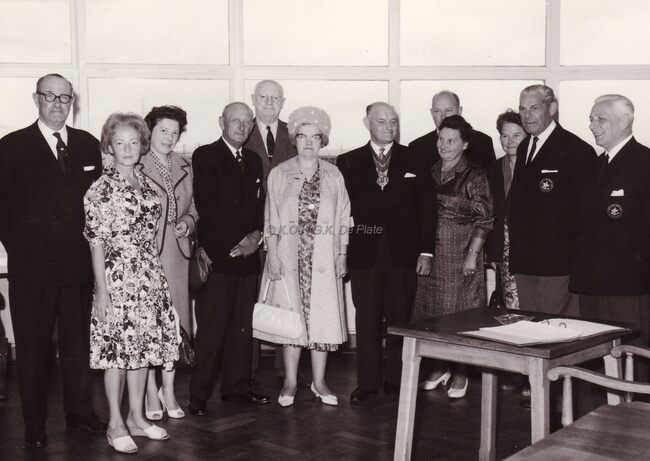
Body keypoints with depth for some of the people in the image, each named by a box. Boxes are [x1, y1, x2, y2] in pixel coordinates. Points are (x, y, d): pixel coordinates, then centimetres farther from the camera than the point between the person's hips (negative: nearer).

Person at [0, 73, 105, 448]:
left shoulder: (88, 144, 8)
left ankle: (80, 412, 25)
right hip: (32, 266, -3)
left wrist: (91, 246, 2)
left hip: (78, 264, 3)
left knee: (78, 343, 12)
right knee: (33, 347, 6)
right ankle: (34, 424, 16)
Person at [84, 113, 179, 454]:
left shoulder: (145, 182, 11)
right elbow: (96, 241, -9)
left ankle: (137, 418, 23)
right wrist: (102, 290, -12)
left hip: (149, 275, 6)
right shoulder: (101, 188, -7)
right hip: (117, 275, -6)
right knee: (117, 348, -1)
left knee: (143, 346, 11)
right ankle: (116, 425, 12)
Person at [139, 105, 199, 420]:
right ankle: (151, 393, 12)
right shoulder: (136, 168, -4)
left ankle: (168, 391, 19)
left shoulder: (185, 169, 12)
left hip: (178, 252, 5)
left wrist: (187, 223, 0)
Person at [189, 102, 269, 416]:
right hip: (217, 255, -6)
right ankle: (199, 394, 3)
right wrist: (236, 241, -13)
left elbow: (260, 203, 17)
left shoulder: (253, 162, 19)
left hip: (247, 255, 6)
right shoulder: (204, 157, -1)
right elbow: (206, 206, -10)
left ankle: (236, 387, 19)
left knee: (243, 326, 8)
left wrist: (255, 236, -2)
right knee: (211, 328, -5)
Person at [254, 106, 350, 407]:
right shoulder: (279, 174, 2)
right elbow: (270, 219, 1)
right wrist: (272, 255, -6)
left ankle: (319, 381, 15)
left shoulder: (334, 176, 6)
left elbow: (343, 219, 7)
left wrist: (342, 256, 2)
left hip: (324, 258, 1)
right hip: (289, 256, -1)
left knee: (322, 315, 3)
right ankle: (290, 382, 14)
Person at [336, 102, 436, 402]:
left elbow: (426, 209, 6)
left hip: (402, 254, 0)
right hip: (364, 253, 0)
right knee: (367, 321, 3)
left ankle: (397, 381, 16)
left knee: (400, 319, 4)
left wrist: (426, 251, 0)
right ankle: (367, 383, 13)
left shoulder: (413, 162, 8)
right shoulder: (348, 163, 7)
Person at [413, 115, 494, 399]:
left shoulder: (474, 176, -5)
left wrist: (472, 254, -14)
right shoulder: (430, 174, 10)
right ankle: (441, 367, 22)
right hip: (431, 255, 5)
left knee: (461, 314, 0)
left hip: (461, 255, -5)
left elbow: (484, 219, -8)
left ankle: (460, 374, 12)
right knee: (432, 312, 8)